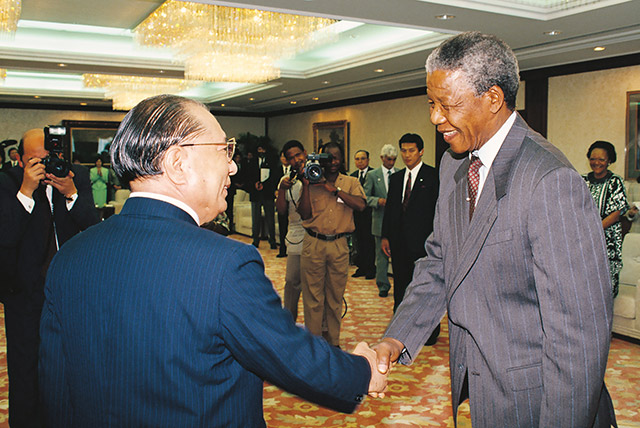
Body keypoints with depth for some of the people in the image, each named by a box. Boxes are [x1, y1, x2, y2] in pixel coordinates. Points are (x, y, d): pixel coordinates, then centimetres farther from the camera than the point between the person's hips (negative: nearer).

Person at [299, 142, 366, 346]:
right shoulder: (312, 182, 6)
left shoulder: (350, 182, 8)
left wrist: (334, 190, -13)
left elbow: (360, 205, -11)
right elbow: (305, 214, -2)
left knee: (336, 295, 9)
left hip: (339, 245, 1)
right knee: (313, 295, 2)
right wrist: (306, 186, -9)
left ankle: (333, 341, 22)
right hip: (313, 243, -1)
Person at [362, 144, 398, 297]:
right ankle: (383, 286, 17)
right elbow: (365, 197, 2)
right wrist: (378, 201, -16)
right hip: (381, 220, 0)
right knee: (382, 255, 5)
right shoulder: (372, 175, 5)